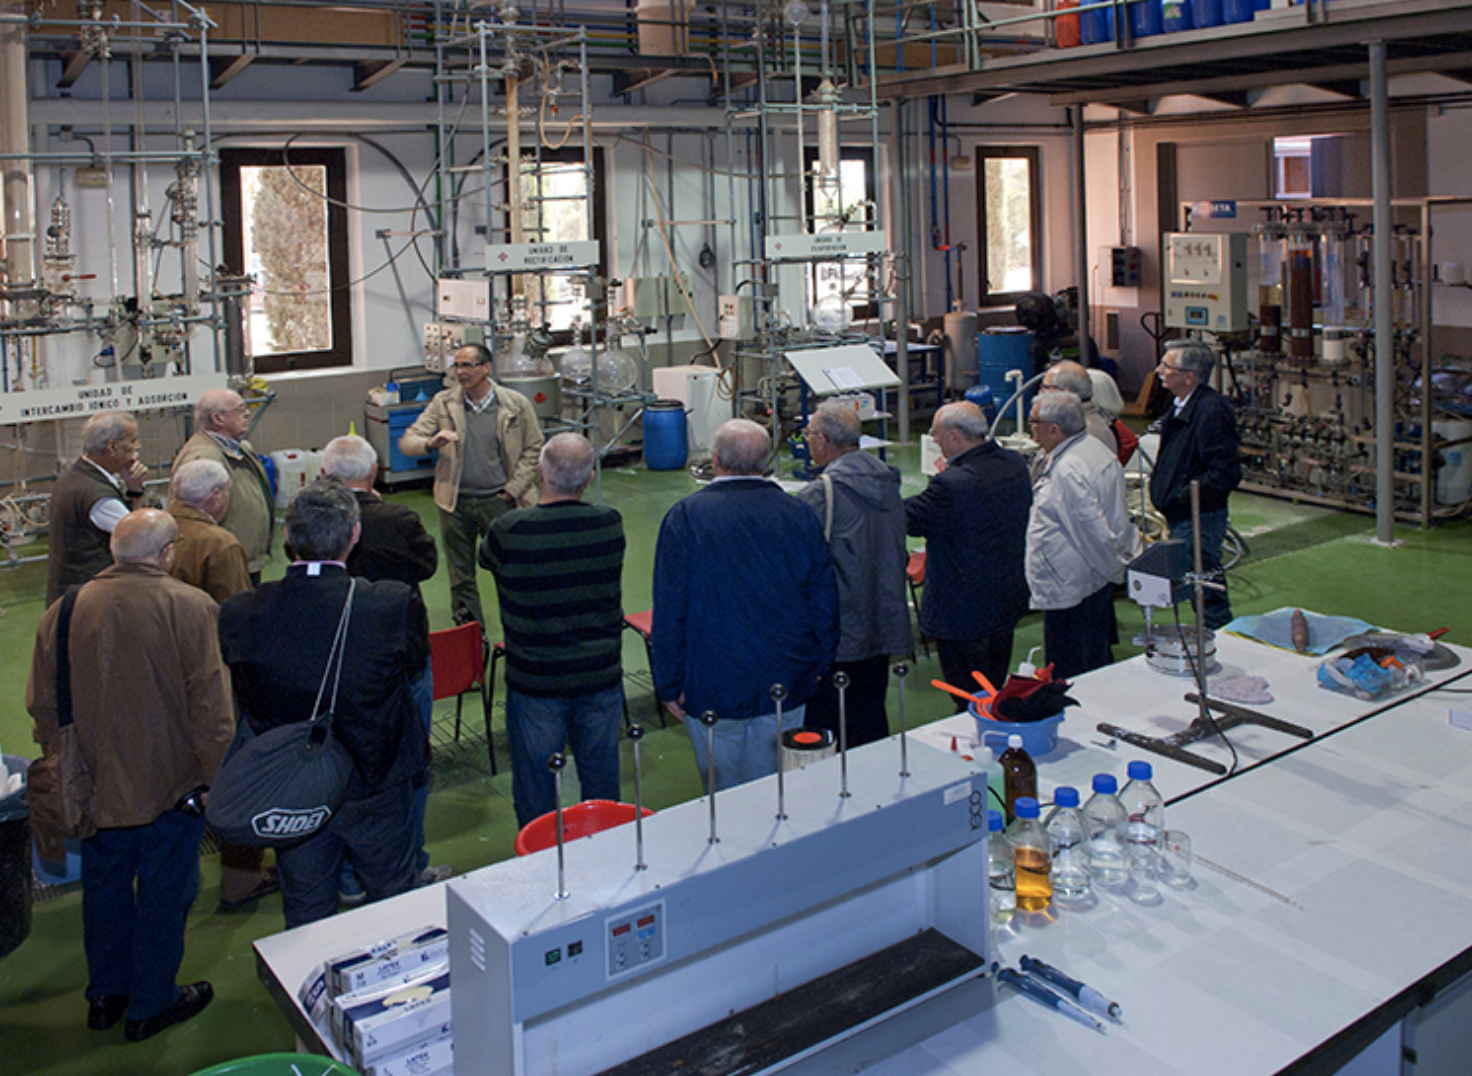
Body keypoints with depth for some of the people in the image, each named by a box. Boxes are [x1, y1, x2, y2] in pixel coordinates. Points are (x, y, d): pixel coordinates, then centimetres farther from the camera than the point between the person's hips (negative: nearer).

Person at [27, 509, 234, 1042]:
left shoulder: (64, 611, -5)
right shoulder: (190, 607, -17)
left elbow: (43, 704, 4)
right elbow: (210, 704, -17)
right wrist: (215, 774, -5)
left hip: (96, 787, 4)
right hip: (169, 786, -4)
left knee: (104, 888, 22)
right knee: (164, 893, 13)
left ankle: (105, 996, 38)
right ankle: (151, 1006, 27)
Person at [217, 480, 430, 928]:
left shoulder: (238, 614, -17)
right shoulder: (396, 606, -24)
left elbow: (238, 699, -4)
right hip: (376, 789, -1)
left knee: (305, 915, 20)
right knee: (393, 902, 21)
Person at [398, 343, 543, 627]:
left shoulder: (516, 405, -2)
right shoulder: (443, 403, 3)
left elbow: (534, 449, 5)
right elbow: (406, 442, 1)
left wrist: (512, 489, -3)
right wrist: (431, 443, -22)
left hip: (498, 500, -2)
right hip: (456, 502, 2)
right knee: (460, 578, 9)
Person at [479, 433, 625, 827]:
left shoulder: (509, 531, -19)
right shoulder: (610, 524, -12)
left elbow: (485, 558, 4)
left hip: (535, 682, -2)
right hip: (601, 676, 3)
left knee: (535, 784, 14)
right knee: (602, 780, 19)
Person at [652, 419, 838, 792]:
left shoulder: (686, 516, -9)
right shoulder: (799, 515, -1)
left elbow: (669, 610, -10)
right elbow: (825, 603, 4)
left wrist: (669, 685, -3)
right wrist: (817, 668, 16)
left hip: (713, 690, -3)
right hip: (786, 689, 3)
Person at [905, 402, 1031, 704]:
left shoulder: (952, 484, -30)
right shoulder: (1014, 464, -4)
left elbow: (910, 519, -18)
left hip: (964, 613, -8)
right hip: (1008, 602, 8)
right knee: (995, 693, 24)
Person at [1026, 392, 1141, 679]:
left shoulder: (1068, 470, -25)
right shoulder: (1094, 447, 7)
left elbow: (1095, 530, -24)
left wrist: (1116, 568, -11)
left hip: (1070, 588, -11)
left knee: (1070, 677, 1)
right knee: (1099, 664, 21)